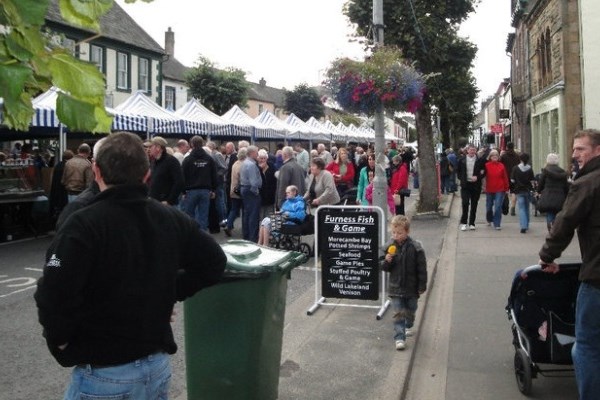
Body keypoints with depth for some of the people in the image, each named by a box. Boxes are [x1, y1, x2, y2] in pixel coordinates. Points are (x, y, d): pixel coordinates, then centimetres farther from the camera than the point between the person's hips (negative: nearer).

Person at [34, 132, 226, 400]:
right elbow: (214, 263, 8)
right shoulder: (172, 219, 0)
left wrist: (61, 341, -5)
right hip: (158, 365, 5)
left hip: (103, 374, -5)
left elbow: (54, 297, -23)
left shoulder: (84, 224, -18)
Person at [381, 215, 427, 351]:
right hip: (396, 287, 1)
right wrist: (386, 261, -21)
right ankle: (400, 338, 1)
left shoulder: (415, 247, -14)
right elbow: (384, 268, 2)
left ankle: (408, 326, 47)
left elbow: (422, 268, -8)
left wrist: (422, 286, -7)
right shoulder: (389, 247, -7)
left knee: (410, 311, 20)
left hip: (412, 287, 0)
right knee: (398, 314, -2)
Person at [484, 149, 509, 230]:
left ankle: (497, 224, -2)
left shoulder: (501, 166, -1)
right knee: (489, 207, 14)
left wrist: (506, 188, 2)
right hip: (489, 190, 1)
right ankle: (489, 220, 39)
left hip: (499, 190, -1)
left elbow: (505, 177, 1)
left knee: (498, 207, -8)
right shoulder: (486, 165, -2)